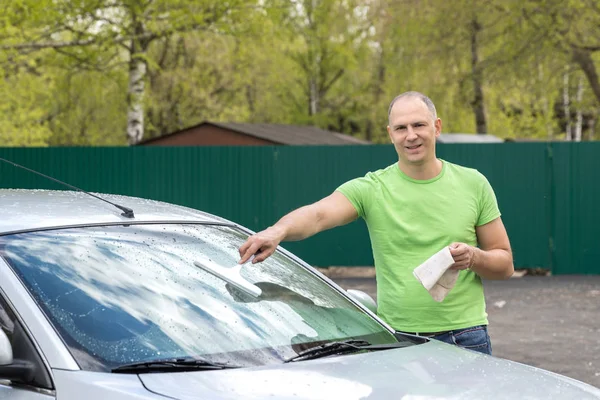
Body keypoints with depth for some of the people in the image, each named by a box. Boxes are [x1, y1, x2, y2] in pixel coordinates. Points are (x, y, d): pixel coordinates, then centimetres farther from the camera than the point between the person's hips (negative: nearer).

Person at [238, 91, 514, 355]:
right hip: (395, 340, -1)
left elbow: (505, 265, 10)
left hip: (465, 339, 1)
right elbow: (318, 215, -22)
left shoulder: (473, 184, 5)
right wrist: (278, 231, -43)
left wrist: (473, 257, -13)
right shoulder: (371, 188, -2)